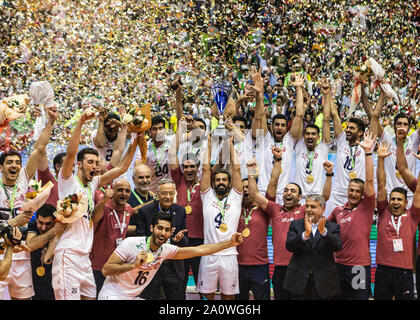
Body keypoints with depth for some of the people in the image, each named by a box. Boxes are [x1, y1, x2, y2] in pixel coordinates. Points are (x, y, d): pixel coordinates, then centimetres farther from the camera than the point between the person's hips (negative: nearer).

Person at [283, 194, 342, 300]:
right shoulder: (296, 224, 6)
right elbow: (289, 246, -9)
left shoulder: (333, 227, 4)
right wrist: (305, 234, -25)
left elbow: (337, 247, -13)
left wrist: (323, 231, -29)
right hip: (299, 281, 1)